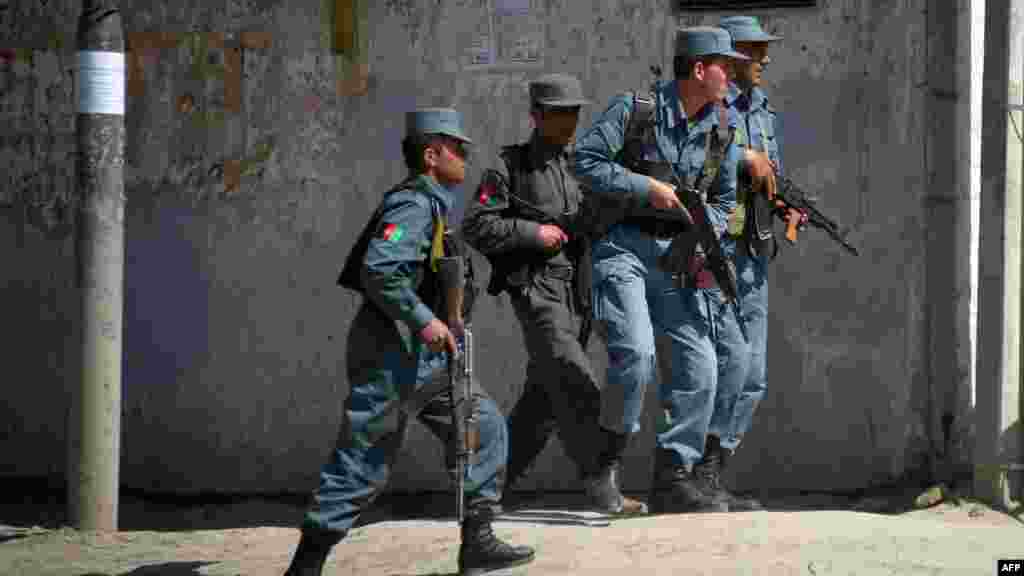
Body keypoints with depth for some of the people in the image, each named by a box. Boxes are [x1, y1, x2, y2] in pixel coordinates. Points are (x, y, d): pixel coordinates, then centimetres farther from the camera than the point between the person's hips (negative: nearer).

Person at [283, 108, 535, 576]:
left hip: (423, 356, 10)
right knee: (363, 464, -5)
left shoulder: (433, 204, 15)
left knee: (484, 427, 8)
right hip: (391, 354, -10)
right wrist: (423, 320, -25)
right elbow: (378, 270, -28)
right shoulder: (413, 205, -16)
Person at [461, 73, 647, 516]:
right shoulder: (511, 167, -2)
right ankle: (602, 486, -18)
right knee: (576, 387, -16)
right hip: (536, 290, -6)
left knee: (544, 395, 9)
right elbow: (476, 226, -7)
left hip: (577, 292, 7)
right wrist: (534, 233, -14)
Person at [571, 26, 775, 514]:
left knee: (702, 364, -2)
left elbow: (723, 198, 18)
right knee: (635, 353, -23)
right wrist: (648, 187, -15)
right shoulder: (634, 108, -8)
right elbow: (585, 161, -10)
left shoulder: (722, 127, 8)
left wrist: (706, 234, -1)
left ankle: (676, 478, 7)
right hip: (623, 248, -6)